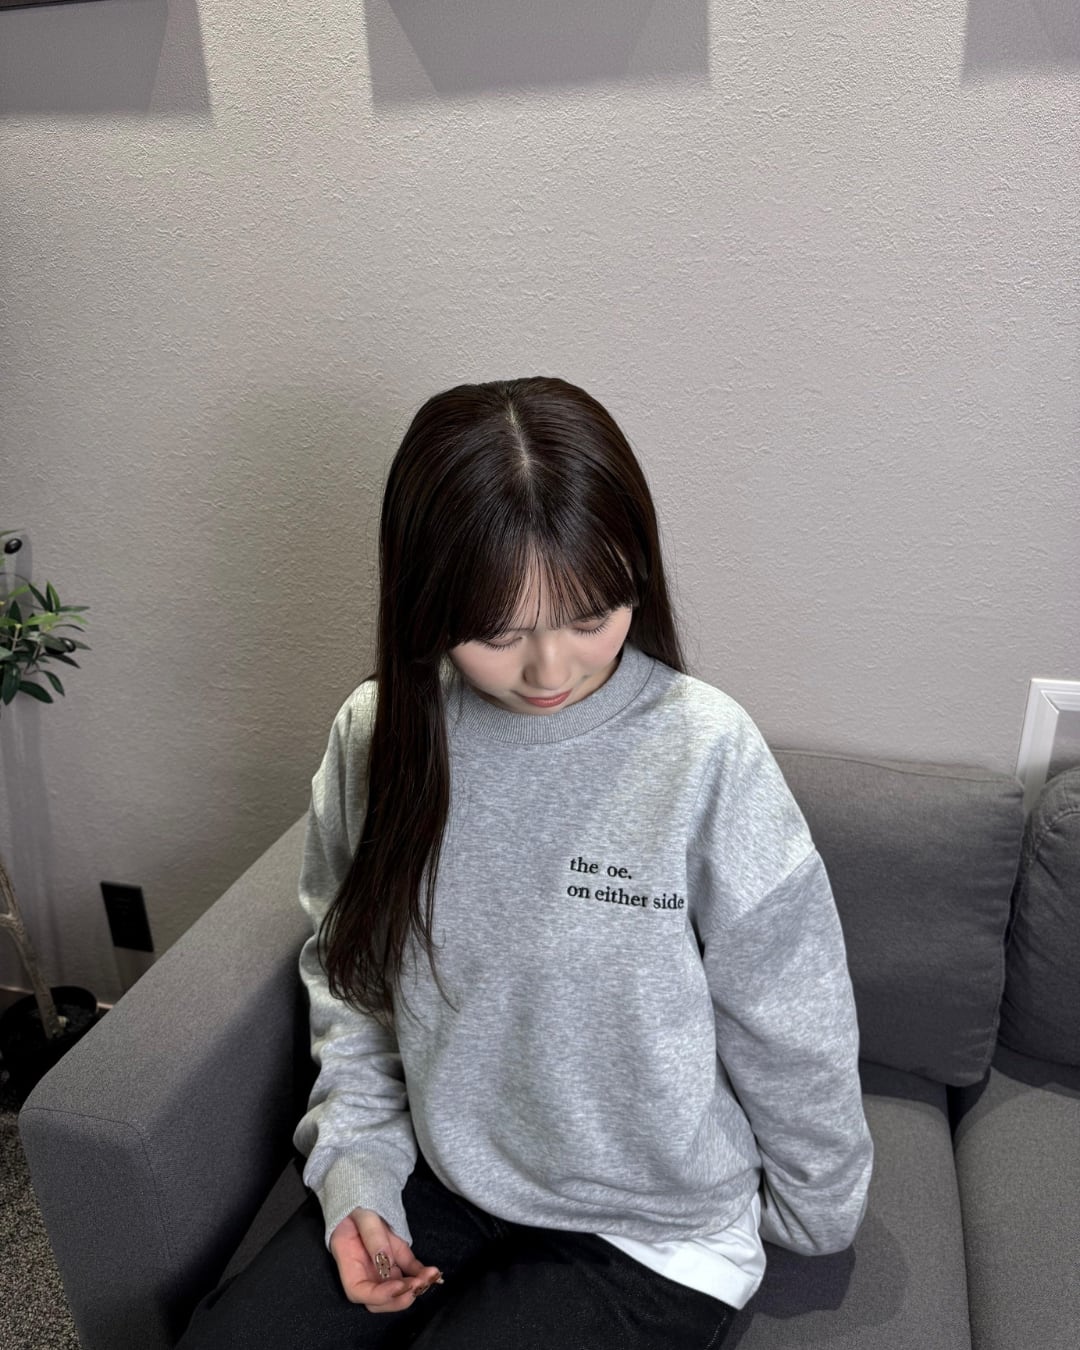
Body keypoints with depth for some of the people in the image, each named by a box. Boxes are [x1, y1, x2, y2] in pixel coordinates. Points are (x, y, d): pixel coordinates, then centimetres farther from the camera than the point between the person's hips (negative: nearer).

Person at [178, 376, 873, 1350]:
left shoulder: (707, 756, -24)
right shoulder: (378, 735, -12)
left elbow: (791, 1033, -10)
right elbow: (346, 974, 4)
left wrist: (816, 1216, 3)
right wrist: (356, 1165, -4)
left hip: (653, 1238, -3)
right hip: (435, 1178, 4)